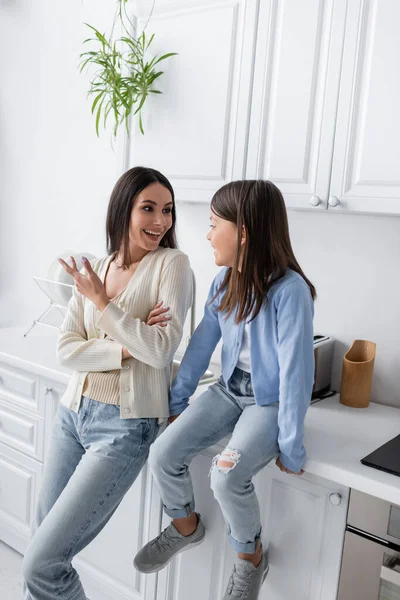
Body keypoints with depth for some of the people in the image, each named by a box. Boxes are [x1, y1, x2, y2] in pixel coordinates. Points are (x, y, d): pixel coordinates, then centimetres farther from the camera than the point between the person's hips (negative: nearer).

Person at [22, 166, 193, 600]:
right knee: (45, 544, 19)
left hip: (125, 426, -6)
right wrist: (125, 350, -16)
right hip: (73, 413, 6)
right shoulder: (94, 270, 6)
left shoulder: (172, 264, -8)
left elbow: (161, 350, -17)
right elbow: (66, 349, -2)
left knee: (40, 563, -6)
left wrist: (102, 301, -15)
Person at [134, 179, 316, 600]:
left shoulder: (289, 290, -25)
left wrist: (290, 448, -18)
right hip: (229, 390, 6)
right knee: (163, 454, -8)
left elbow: (296, 371, -23)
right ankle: (185, 526, 25)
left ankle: (250, 558, 6)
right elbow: (201, 344, 4)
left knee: (226, 475, -27)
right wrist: (176, 402, 8)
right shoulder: (224, 281, -3)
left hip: (270, 402, -6)